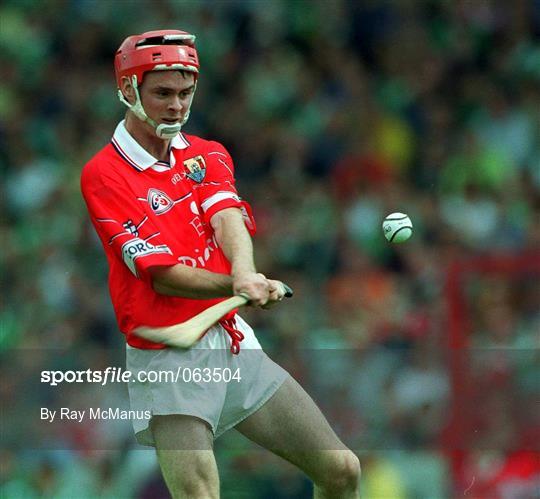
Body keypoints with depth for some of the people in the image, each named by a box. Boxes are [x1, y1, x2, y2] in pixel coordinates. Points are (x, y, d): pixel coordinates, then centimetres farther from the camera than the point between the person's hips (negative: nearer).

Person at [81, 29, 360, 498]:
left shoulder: (208, 156, 11)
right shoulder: (104, 174, -7)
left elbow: (227, 218, -11)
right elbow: (164, 276, -15)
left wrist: (245, 273, -32)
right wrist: (238, 286, -28)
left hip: (236, 345, 6)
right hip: (169, 359, -6)